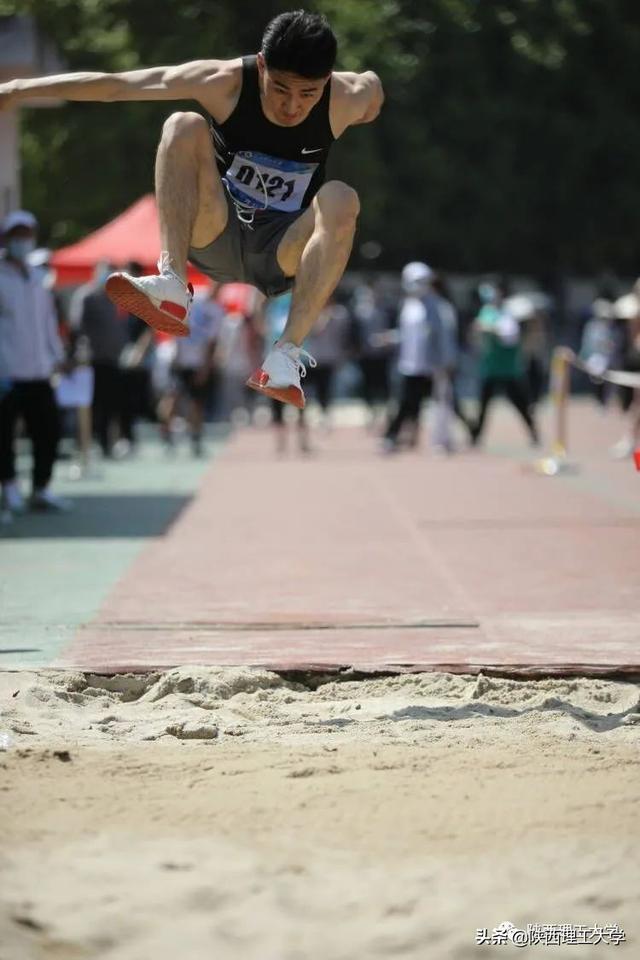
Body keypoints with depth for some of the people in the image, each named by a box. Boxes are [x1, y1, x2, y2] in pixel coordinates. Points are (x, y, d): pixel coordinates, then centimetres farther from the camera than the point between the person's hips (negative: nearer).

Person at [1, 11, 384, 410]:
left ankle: (287, 352, -40)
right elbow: (114, 85, -14)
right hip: (214, 239, 0)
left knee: (341, 200, -32)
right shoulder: (225, 82, -18)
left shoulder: (346, 98, -17)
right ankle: (173, 289, -37)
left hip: (283, 254, 0)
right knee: (184, 127, -24)